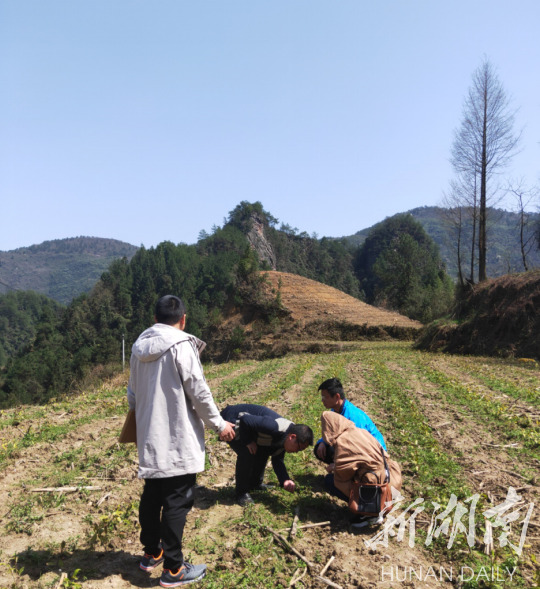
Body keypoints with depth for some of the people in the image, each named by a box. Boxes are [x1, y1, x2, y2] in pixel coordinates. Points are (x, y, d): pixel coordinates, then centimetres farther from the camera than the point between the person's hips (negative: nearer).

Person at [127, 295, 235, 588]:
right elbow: (199, 392, -14)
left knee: (151, 498, 20)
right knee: (177, 503, 4)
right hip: (178, 441, -7)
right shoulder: (182, 346, -16)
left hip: (150, 440, 7)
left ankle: (152, 554, 37)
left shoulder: (139, 349, 5)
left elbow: (132, 395, 14)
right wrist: (219, 424, -3)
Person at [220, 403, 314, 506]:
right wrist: (248, 442, -23)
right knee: (247, 453, -20)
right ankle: (241, 493, -2)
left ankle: (255, 484, 26)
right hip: (230, 420, -9)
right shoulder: (273, 427, -36)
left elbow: (277, 460, 2)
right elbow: (245, 420, -35)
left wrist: (285, 480, -12)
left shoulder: (284, 437, -3)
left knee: (263, 452, 7)